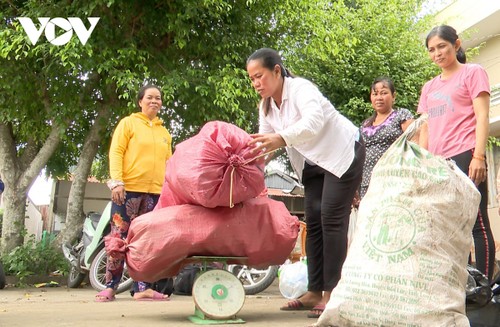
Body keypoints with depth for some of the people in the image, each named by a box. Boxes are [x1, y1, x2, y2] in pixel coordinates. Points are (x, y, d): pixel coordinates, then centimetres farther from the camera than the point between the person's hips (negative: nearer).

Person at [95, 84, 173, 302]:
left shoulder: (164, 132, 21)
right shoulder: (129, 123, 6)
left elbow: (168, 162, 22)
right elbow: (116, 152, -3)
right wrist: (117, 181, -15)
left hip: (155, 192, 5)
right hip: (129, 188, -5)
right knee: (119, 237, -6)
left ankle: (141, 288, 9)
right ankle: (110, 286, 1)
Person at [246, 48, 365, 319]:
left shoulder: (301, 88, -23)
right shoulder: (266, 107, 2)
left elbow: (314, 120, -43)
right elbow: (265, 143, -3)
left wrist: (281, 139, -57)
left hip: (343, 153, -8)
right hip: (314, 162, 8)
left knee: (332, 218, -14)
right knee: (313, 221, 5)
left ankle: (332, 294, -10)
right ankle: (314, 292, 9)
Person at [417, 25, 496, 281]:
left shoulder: (472, 72, 8)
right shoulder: (429, 87, 23)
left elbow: (482, 117, -2)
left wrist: (479, 156, -13)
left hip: (465, 157, -6)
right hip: (437, 163, 6)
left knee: (476, 224, -7)